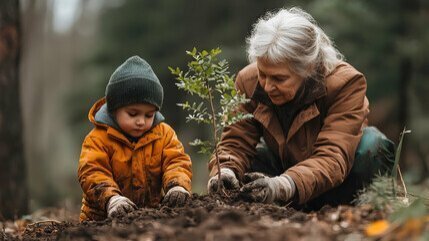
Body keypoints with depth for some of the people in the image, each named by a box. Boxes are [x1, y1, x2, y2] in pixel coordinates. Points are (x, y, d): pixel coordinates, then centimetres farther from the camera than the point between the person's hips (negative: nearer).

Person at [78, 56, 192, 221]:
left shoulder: (164, 134, 7)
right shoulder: (98, 139, -5)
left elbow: (177, 162, 1)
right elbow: (92, 172, -16)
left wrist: (177, 186, -22)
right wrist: (111, 199, -35)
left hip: (150, 212, 4)